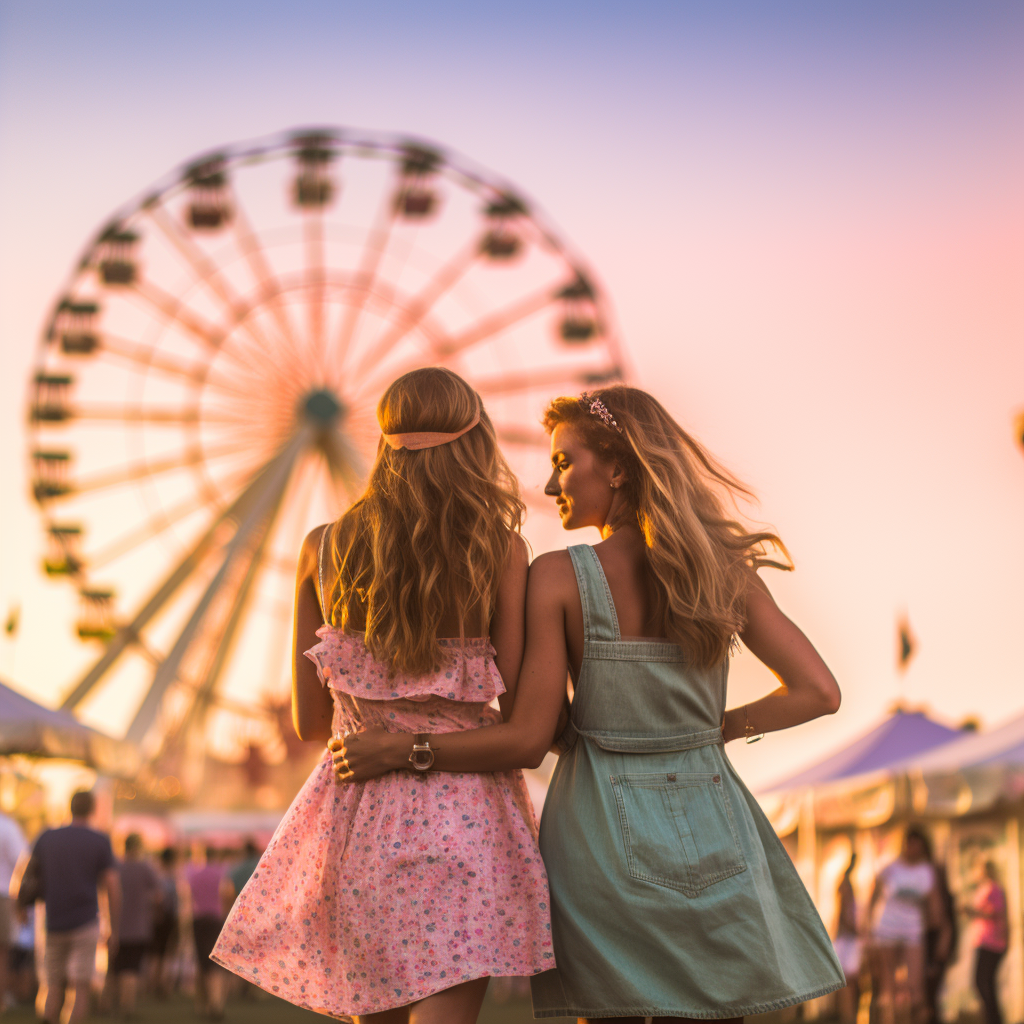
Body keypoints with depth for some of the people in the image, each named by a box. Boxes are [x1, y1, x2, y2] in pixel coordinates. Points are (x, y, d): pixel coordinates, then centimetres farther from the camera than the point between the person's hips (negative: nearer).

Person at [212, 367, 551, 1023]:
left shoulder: (324, 549, 4)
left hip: (355, 809, 4)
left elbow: (310, 722, 9)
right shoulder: (501, 551, -5)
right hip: (461, 811, -3)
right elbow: (520, 714, -5)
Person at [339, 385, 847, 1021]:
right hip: (712, 835, 2)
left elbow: (530, 740, -10)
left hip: (605, 841, -2)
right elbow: (818, 692, -1)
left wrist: (398, 751, -3)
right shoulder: (724, 570, 0)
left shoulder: (559, 578, -9)